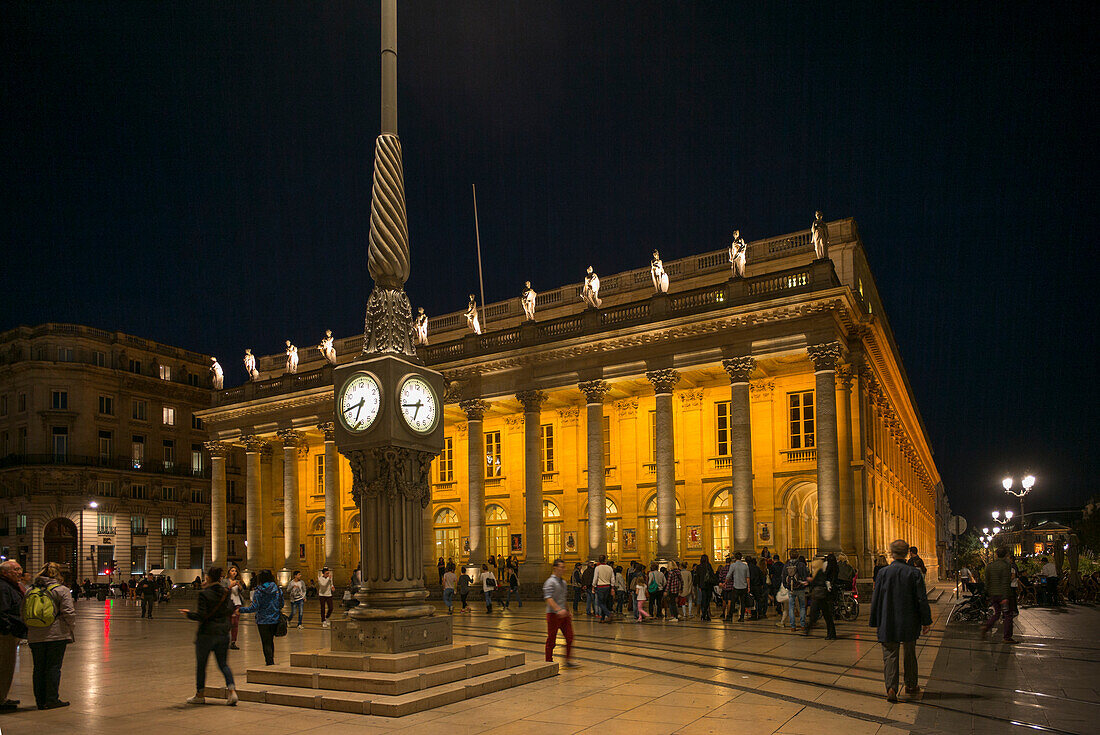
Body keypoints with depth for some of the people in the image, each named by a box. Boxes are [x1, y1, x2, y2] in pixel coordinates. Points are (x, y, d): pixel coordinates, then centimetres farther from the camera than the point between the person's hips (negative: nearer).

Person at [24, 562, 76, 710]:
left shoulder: (30, 591, 9)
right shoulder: (62, 590, -6)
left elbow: (23, 615, 13)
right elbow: (68, 613, -10)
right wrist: (71, 629, 3)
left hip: (35, 637, 4)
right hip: (57, 635, -4)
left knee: (38, 668, 11)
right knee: (54, 667, 2)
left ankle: (40, 700, 15)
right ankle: (52, 699, 2)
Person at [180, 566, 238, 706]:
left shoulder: (204, 594, -14)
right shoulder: (225, 592, 2)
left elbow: (201, 616, -19)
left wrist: (188, 614, 0)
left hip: (207, 633, -5)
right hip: (223, 633, 5)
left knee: (201, 664, 12)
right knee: (223, 664, 11)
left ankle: (200, 695, 22)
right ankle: (232, 691, -7)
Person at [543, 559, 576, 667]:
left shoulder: (563, 582, 14)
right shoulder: (550, 582, -13)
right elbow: (548, 599, -24)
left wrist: (568, 611, 22)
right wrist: (558, 610, -34)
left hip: (563, 613, 8)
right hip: (553, 614, -8)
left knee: (569, 636, 4)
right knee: (551, 639, 1)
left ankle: (568, 661, 11)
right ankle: (549, 662, 12)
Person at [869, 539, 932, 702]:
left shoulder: (883, 573, -8)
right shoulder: (915, 573, -7)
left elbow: (876, 599, -3)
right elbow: (922, 599, -5)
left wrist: (875, 622, 7)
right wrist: (926, 622, 4)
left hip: (888, 623, -1)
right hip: (909, 623, 1)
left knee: (890, 655, 4)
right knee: (910, 655, 18)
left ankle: (891, 687, -9)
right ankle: (911, 686, 29)